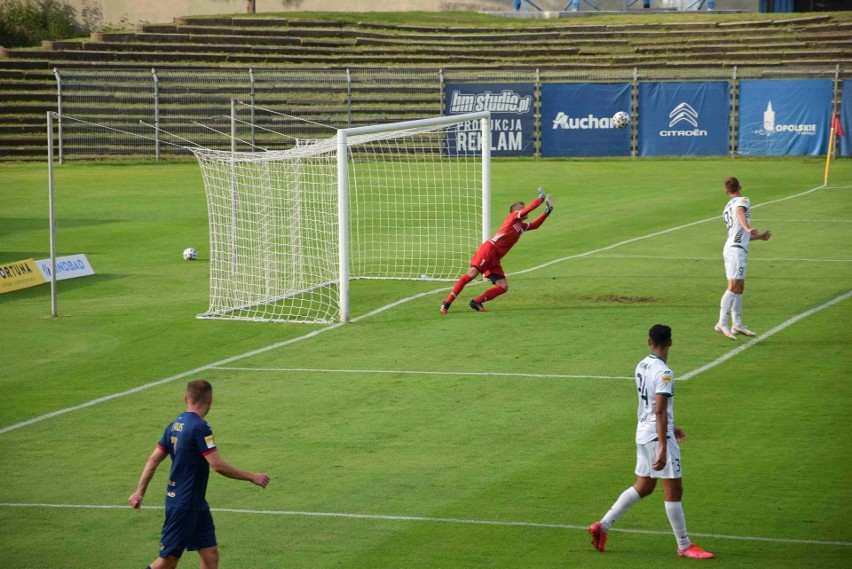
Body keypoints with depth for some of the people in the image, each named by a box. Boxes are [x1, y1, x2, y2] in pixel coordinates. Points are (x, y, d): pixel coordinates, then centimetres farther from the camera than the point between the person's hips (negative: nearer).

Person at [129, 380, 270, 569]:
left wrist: (140, 492, 15)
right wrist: (252, 477, -11)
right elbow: (218, 466, -21)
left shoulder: (176, 424, 7)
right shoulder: (199, 427, -19)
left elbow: (154, 459, 10)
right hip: (184, 506, -9)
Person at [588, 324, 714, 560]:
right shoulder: (663, 373, -19)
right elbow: (659, 412, -23)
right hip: (658, 435, -9)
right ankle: (684, 546, 8)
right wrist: (663, 448, -24)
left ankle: (603, 525, 16)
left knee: (643, 487, 18)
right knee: (674, 491, 0)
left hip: (643, 432, 9)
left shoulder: (642, 366, 8)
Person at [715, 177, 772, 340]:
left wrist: (760, 236, 39)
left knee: (739, 287, 13)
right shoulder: (743, 200, 0)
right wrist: (748, 228, -42)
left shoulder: (727, 207, 23)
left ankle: (737, 324, 15)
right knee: (734, 286, -14)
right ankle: (722, 323, -20)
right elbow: (740, 212, -26)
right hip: (736, 250, -9)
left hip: (731, 247, 9)